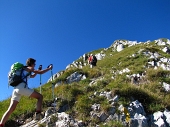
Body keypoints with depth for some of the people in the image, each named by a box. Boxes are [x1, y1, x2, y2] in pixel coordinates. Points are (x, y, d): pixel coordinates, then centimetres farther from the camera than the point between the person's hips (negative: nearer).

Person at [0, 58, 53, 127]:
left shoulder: (23, 70, 35)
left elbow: (32, 76, 49)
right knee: (40, 96, -1)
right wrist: (49, 68, 15)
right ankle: (38, 115, -16)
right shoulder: (29, 68, 11)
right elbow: (40, 72, 3)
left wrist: (38, 70, 43)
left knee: (11, 109, 4)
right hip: (22, 87, -8)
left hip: (15, 89, 8)